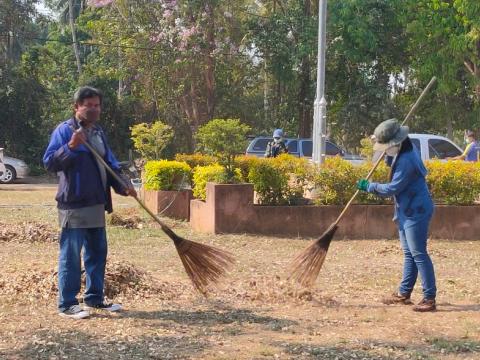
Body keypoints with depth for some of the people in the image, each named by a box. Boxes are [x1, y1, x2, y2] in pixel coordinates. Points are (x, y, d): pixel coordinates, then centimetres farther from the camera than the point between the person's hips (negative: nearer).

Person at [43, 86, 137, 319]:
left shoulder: (98, 132, 16)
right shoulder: (64, 130, -8)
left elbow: (110, 164, 21)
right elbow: (49, 162, -14)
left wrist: (123, 185, 5)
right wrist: (71, 146, -27)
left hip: (97, 204, 8)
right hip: (73, 204, -8)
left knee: (97, 252, 13)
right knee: (71, 254, -5)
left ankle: (94, 298, 24)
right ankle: (66, 304, 0)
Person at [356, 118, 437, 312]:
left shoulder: (406, 160, -24)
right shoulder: (403, 153, 7)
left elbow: (392, 188, -22)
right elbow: (392, 163, 27)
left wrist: (369, 186, -10)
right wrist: (389, 156, 5)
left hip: (416, 212, -11)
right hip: (407, 211, 11)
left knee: (418, 254, -9)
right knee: (409, 254, 14)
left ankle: (430, 298, -6)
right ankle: (404, 293, 22)